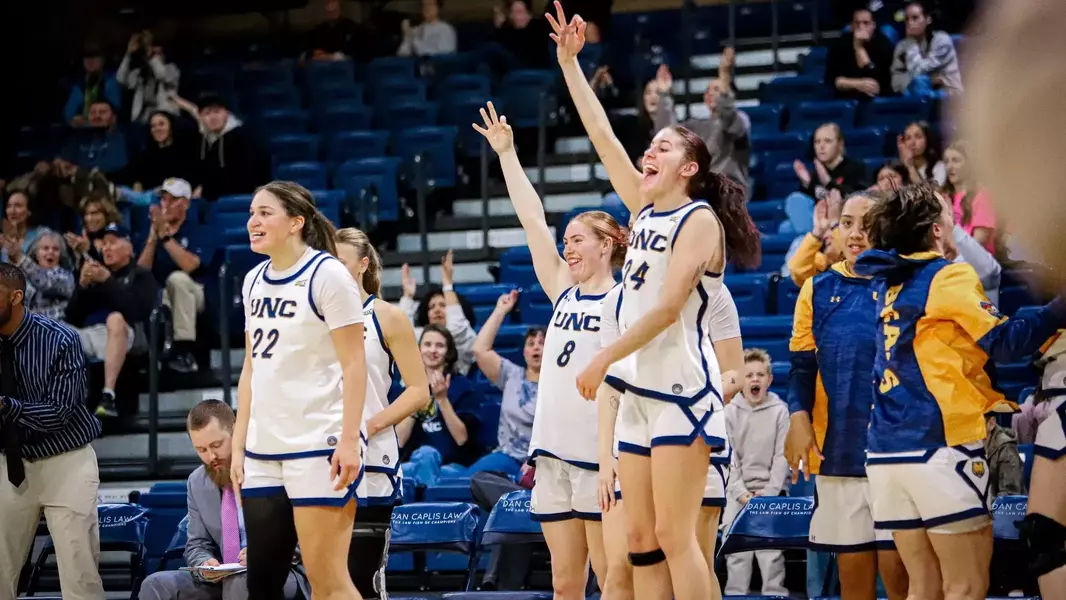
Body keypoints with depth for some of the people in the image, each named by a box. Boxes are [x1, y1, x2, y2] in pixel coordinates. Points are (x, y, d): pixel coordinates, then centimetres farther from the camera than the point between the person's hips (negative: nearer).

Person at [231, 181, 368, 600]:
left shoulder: (326, 274, -6)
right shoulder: (254, 281, 14)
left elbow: (354, 364, -9)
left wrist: (348, 441, -17)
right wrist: (239, 446, 13)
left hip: (318, 446, -7)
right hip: (263, 451, 7)